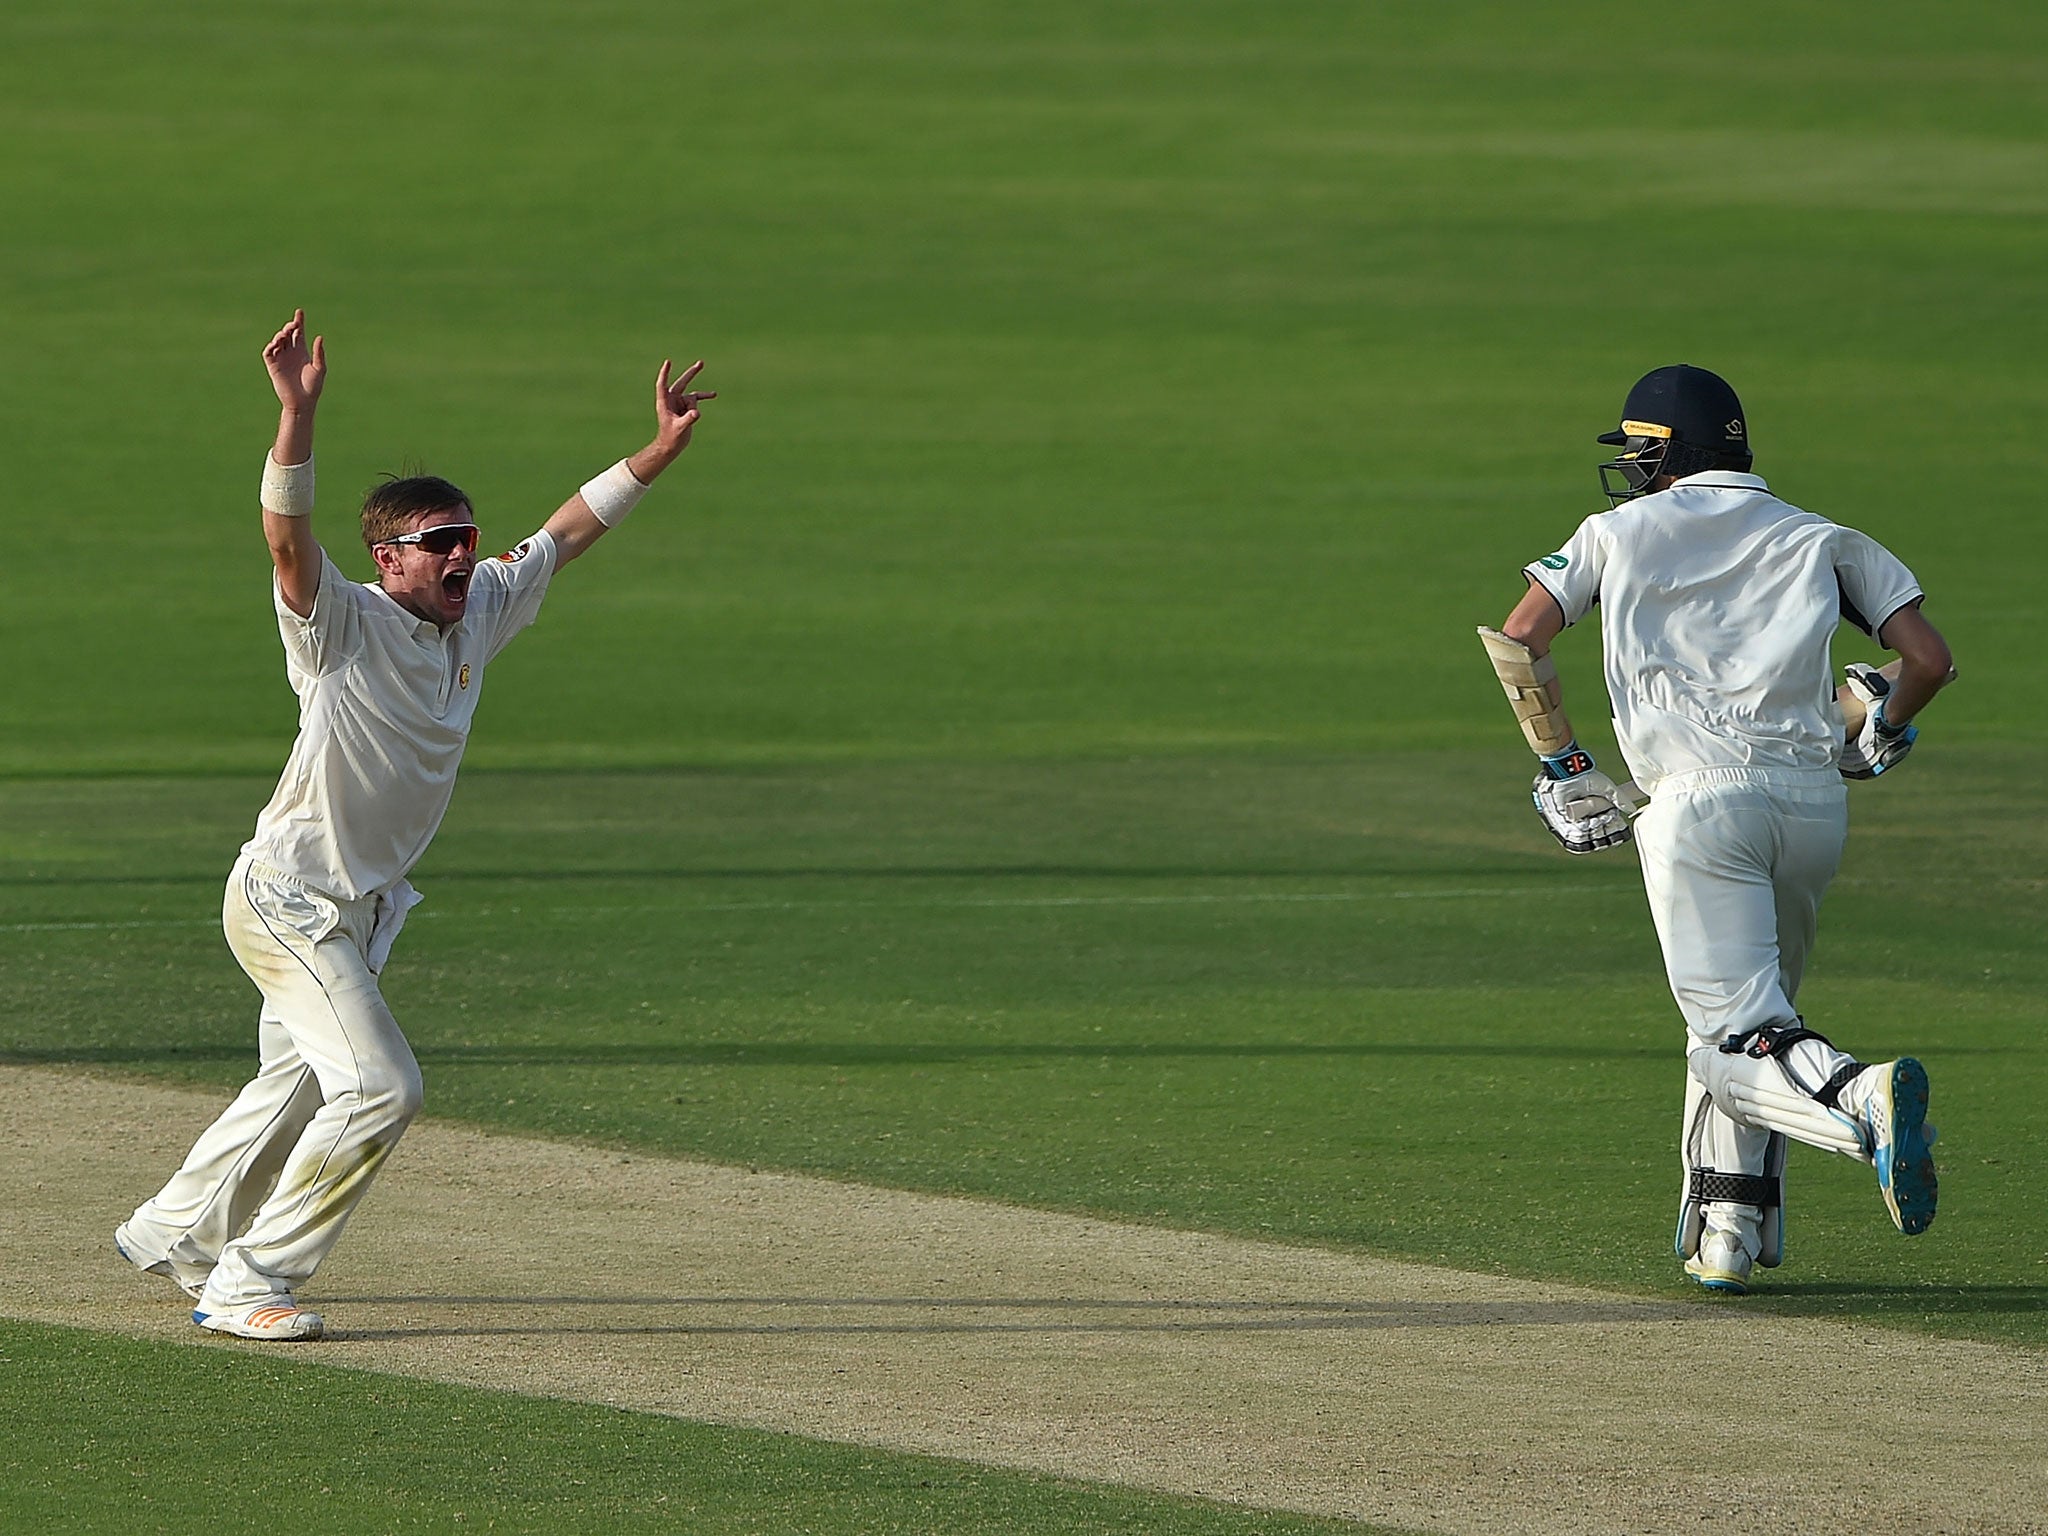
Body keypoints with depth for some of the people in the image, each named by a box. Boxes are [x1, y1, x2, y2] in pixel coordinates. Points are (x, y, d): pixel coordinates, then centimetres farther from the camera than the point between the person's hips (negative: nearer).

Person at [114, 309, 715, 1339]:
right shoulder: (346, 624, -19)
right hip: (286, 897, -9)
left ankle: (172, 1233, 44)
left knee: (296, 1088, 24)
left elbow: (566, 533, 13)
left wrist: (657, 454, 8)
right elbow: (286, 536, -36)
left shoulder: (479, 614, 3)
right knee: (379, 1088, -17)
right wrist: (298, 413, -49)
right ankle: (245, 1282, -10)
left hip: (357, 907, 9)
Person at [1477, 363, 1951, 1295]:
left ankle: (1865, 1103, -39)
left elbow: (1516, 641, 8)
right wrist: (1875, 736, 28)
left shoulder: (1622, 532, 16)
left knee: (1738, 1039, -10)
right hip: (1814, 800, 4)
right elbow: (1928, 657, 9)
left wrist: (1561, 767, 16)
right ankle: (1729, 1232, 12)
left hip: (1699, 798, -4)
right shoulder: (1821, 542, 19)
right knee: (1750, 1015, 21)